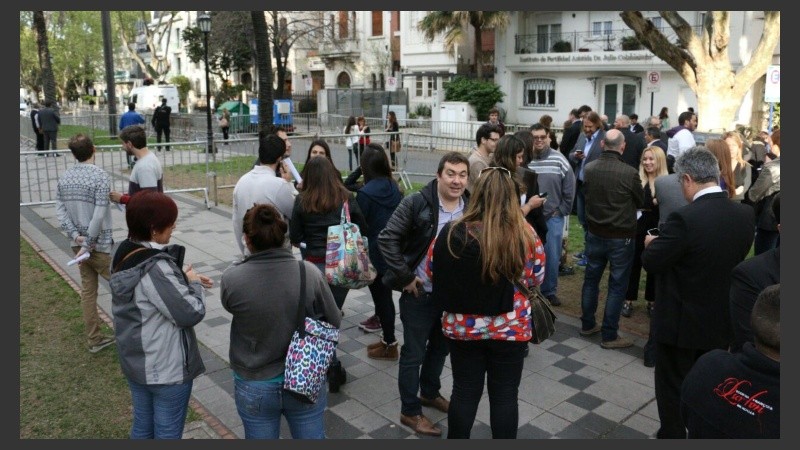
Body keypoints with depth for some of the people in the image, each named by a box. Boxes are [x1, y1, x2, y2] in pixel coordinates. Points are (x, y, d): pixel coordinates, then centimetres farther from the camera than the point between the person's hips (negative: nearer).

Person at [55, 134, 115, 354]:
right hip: (99, 244, -7)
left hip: (78, 243, 7)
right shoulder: (100, 176, -16)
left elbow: (60, 209, 1)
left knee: (88, 289, 12)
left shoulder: (65, 177, 5)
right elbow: (99, 215, -21)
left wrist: (75, 235, -6)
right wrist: (88, 244, -16)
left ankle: (94, 339, 20)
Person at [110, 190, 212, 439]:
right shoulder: (155, 268, -29)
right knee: (167, 432, 11)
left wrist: (183, 279, 3)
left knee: (142, 426, 24)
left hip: (134, 361, 9)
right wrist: (192, 283, -9)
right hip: (166, 369, -9)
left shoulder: (124, 255, -1)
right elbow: (191, 313, -25)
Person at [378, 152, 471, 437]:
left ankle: (430, 393, 45)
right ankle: (410, 412, 23)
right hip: (420, 293, -5)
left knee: (440, 348, 22)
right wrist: (405, 277, -18)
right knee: (413, 354, 7)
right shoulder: (417, 203, -17)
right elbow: (387, 239, -17)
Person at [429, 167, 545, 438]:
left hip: (461, 329, 1)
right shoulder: (525, 234, -12)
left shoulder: (452, 233, -13)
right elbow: (537, 278, 1)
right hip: (511, 330, 0)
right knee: (505, 395, 14)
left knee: (464, 392, 16)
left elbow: (432, 272, 1)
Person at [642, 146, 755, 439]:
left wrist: (652, 243, 3)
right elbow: (736, 257, 9)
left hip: (681, 323, -6)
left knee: (672, 390, 13)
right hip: (722, 321, 6)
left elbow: (651, 263, -19)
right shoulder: (746, 214, -6)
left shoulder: (685, 218, -26)